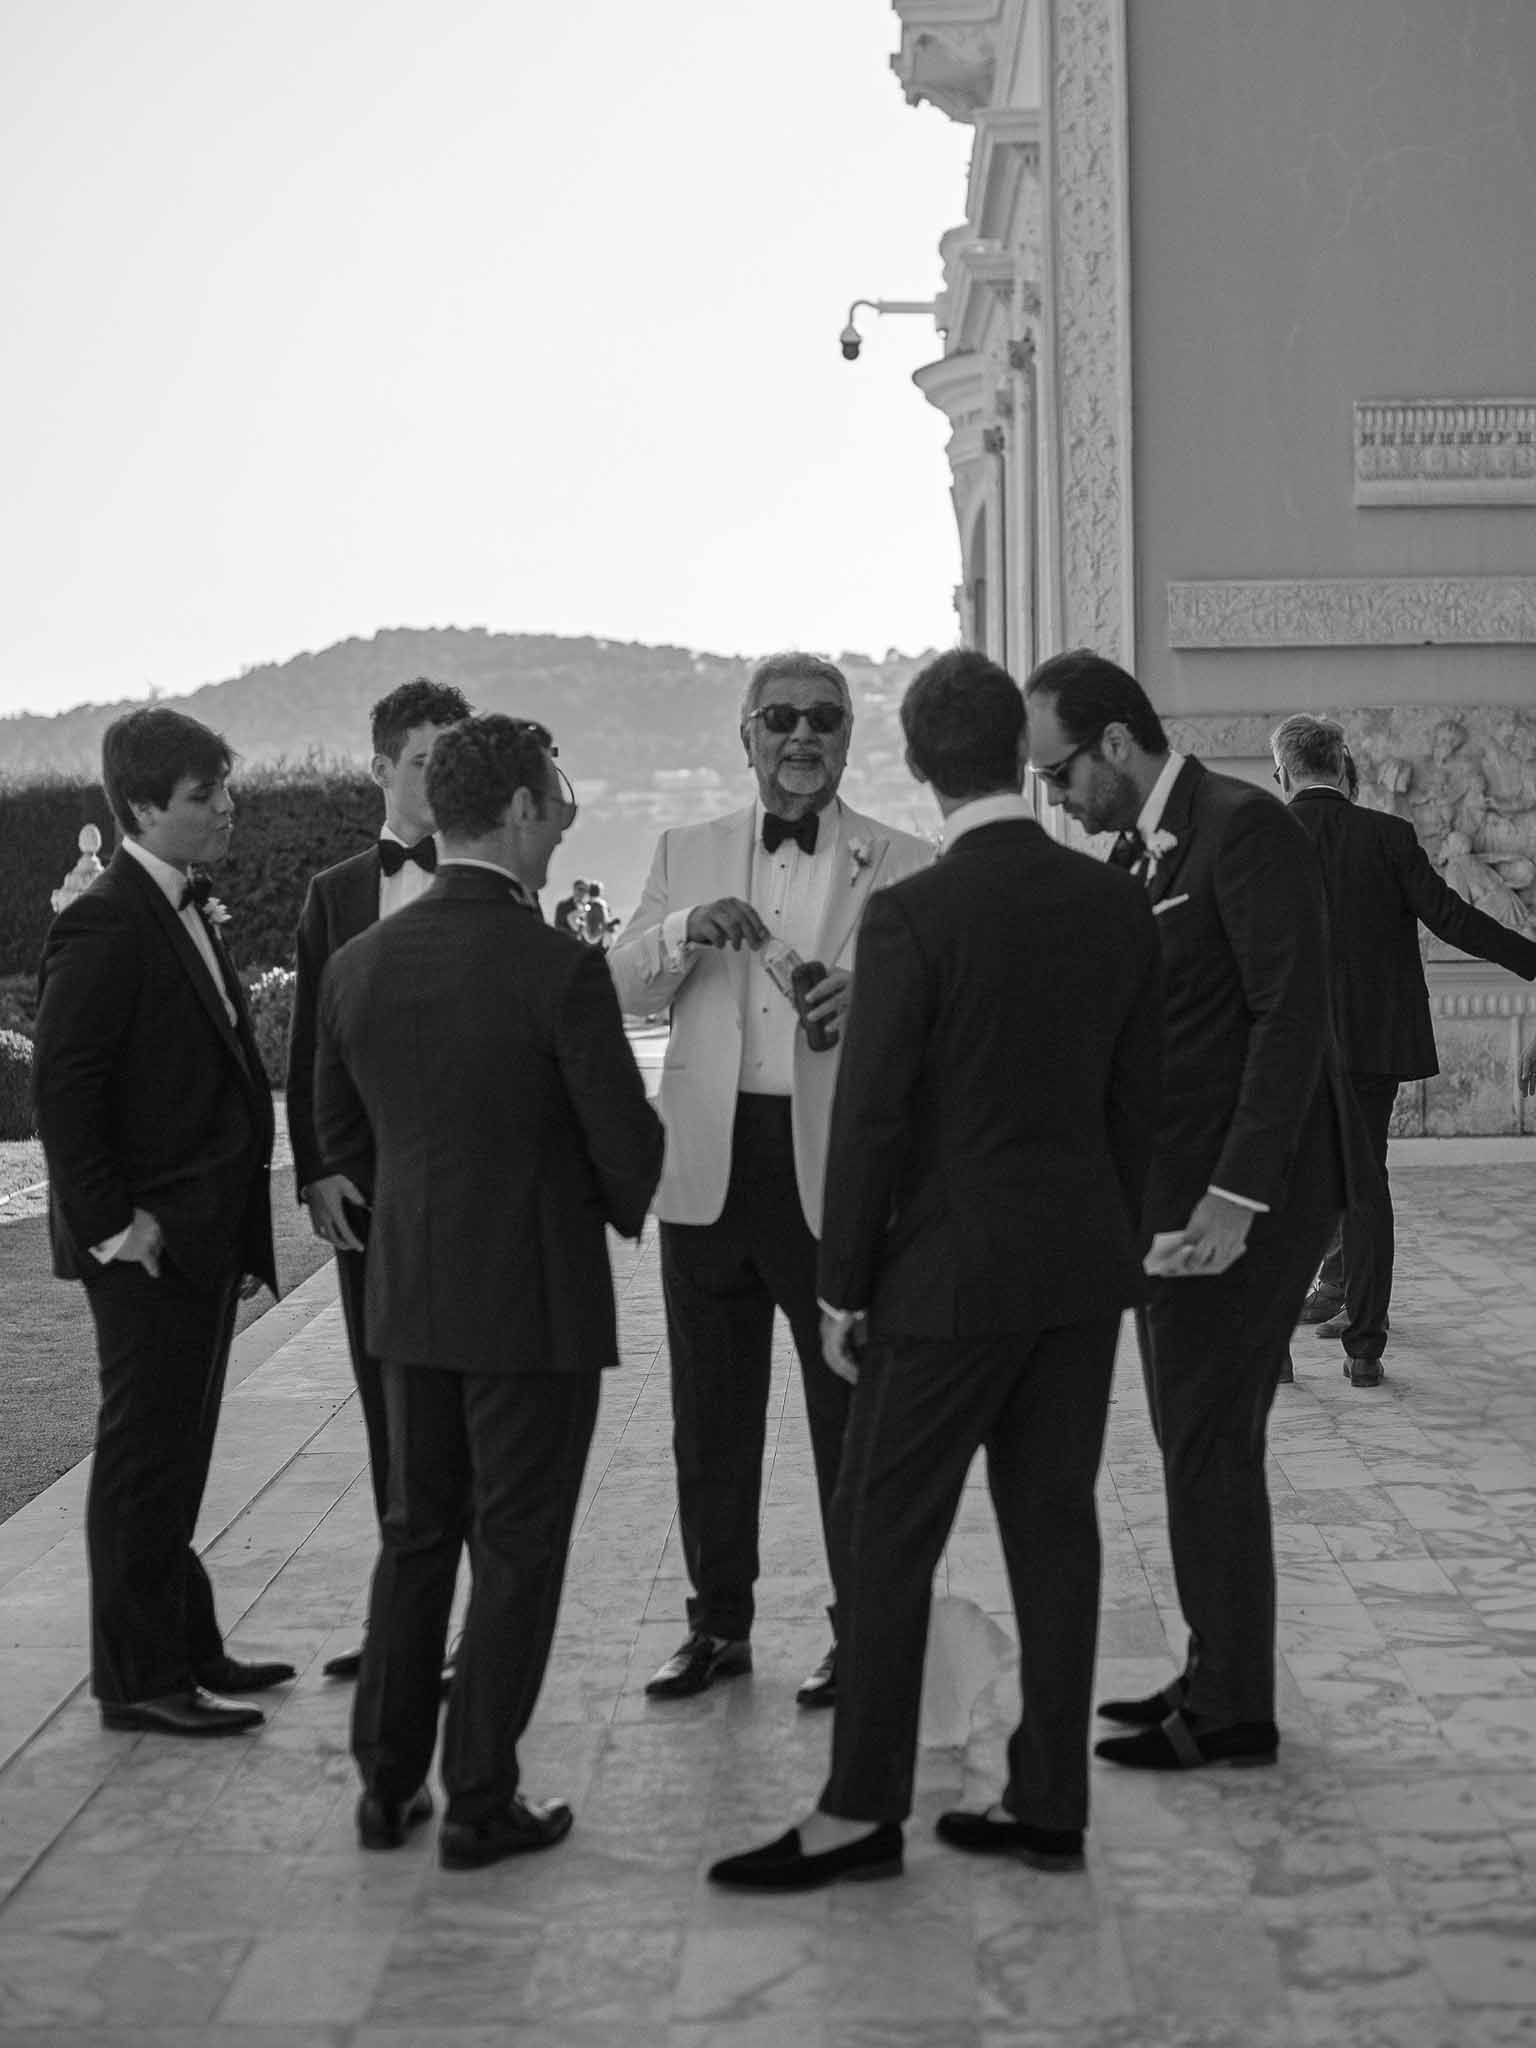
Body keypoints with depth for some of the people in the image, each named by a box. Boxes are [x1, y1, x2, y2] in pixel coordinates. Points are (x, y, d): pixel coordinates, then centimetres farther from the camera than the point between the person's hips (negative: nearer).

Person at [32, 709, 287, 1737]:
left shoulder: (191, 916, 13)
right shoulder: (105, 927, -16)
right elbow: (64, 1087, -19)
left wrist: (239, 1227, 13)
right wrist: (112, 1221, -20)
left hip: (203, 1240, 9)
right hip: (148, 1246, -9)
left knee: (173, 1456, 17)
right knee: (145, 1456, 0)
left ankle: (186, 1650, 28)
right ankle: (139, 1678, 10)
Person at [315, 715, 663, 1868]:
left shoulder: (360, 965, -2)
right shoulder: (559, 968, -19)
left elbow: (341, 1132, 9)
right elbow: (629, 1143, -14)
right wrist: (615, 1207, 8)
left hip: (408, 1293, 5)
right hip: (537, 1295, -5)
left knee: (418, 1528, 19)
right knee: (517, 1547, 7)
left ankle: (388, 1782, 25)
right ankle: (481, 1801, 14)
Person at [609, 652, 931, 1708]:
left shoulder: (904, 865, 3)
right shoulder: (686, 854, 12)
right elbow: (622, 991, 5)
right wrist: (685, 931, -14)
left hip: (839, 1174, -3)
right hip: (711, 1166, 3)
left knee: (855, 1417, 5)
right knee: (710, 1419, 11)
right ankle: (718, 1622, 25)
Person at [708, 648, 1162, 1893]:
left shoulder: (913, 916, -15)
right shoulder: (1118, 904, 2)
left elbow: (871, 1121, -13)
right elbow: (1136, 1098, 8)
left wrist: (844, 1289, -4)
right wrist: (1116, 1249, 18)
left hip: (955, 1273, -6)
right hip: (1084, 1269, 6)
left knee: (885, 1538, 4)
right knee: (1054, 1527, 12)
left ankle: (861, 1815, 10)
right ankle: (1049, 1805, 19)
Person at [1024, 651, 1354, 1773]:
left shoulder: (1247, 829, -14)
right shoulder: (1135, 853, 14)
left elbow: (1292, 1016, -20)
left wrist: (1236, 1195, -23)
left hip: (1242, 1201, -9)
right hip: (1173, 1195, 9)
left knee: (1210, 1448, -3)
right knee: (1196, 1442, 15)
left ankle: (1233, 1712, 8)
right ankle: (1217, 1673, 26)